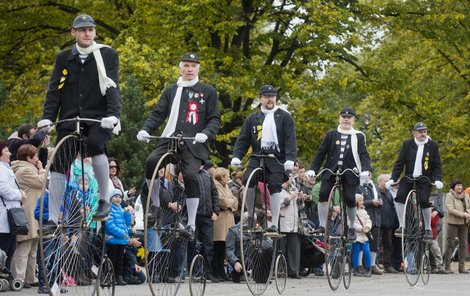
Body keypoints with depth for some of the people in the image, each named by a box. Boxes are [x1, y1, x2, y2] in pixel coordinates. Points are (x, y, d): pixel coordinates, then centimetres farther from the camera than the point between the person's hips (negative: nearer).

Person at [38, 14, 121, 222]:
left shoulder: (107, 55, 2)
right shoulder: (63, 58, 11)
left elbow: (112, 86, -7)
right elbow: (54, 90, 6)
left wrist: (113, 114, -23)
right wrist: (47, 117, -8)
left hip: (98, 118, -3)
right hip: (70, 119, 3)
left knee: (95, 143, -34)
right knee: (58, 165, -5)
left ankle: (104, 200, -21)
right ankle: (52, 219, 2)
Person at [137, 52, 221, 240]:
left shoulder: (207, 91, 12)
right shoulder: (171, 91, 20)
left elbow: (215, 119, 7)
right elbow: (158, 114, 14)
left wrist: (206, 133, -13)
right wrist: (145, 129, -5)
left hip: (194, 144, -2)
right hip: (170, 139, 2)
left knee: (190, 175, -24)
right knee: (151, 162, -25)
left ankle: (191, 225, -14)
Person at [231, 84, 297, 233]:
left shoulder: (284, 117, 8)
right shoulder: (252, 119, 16)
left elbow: (290, 139, -1)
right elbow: (243, 139, 11)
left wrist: (290, 158, -15)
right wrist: (236, 156, -5)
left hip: (277, 159, -2)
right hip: (258, 157, 2)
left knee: (274, 186, -18)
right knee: (247, 180, -20)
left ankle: (274, 224, -13)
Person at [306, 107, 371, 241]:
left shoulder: (358, 136, 7)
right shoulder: (331, 135, 11)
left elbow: (364, 155, 0)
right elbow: (320, 153, 9)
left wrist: (365, 170, -19)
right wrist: (312, 169, -2)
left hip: (349, 173, -1)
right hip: (331, 171, 1)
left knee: (350, 199, -10)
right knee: (323, 193, -18)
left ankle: (351, 228, 13)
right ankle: (322, 226, -11)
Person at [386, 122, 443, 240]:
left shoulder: (433, 146, 2)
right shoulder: (407, 144, 3)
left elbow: (437, 165, 2)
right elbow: (399, 163, 2)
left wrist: (437, 179, -14)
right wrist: (392, 179, -7)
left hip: (425, 179, -1)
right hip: (409, 177, 2)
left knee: (424, 201, -18)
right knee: (399, 197, -19)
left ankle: (428, 229, -1)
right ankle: (402, 226, -9)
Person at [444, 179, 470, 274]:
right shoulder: (449, 196, -5)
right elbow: (450, 209, -15)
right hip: (453, 223, -5)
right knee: (450, 244, -3)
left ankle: (462, 266, 10)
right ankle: (447, 267, 1)